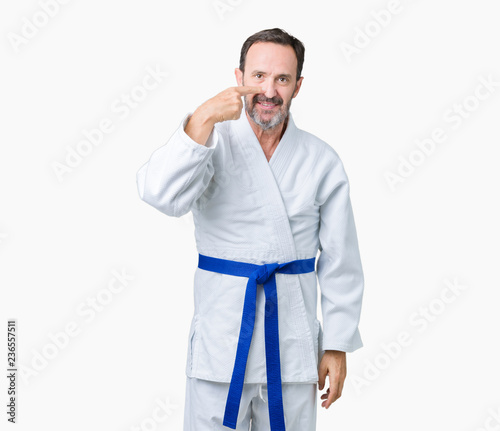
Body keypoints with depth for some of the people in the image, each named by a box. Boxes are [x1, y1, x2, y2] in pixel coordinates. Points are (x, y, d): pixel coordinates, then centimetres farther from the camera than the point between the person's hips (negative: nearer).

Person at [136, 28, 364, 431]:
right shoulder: (214, 141, -3)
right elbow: (162, 194, -23)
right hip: (221, 340, -1)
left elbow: (341, 262, 3)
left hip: (293, 346, 2)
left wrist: (337, 346, 2)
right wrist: (202, 119, -31)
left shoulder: (322, 162, 1)